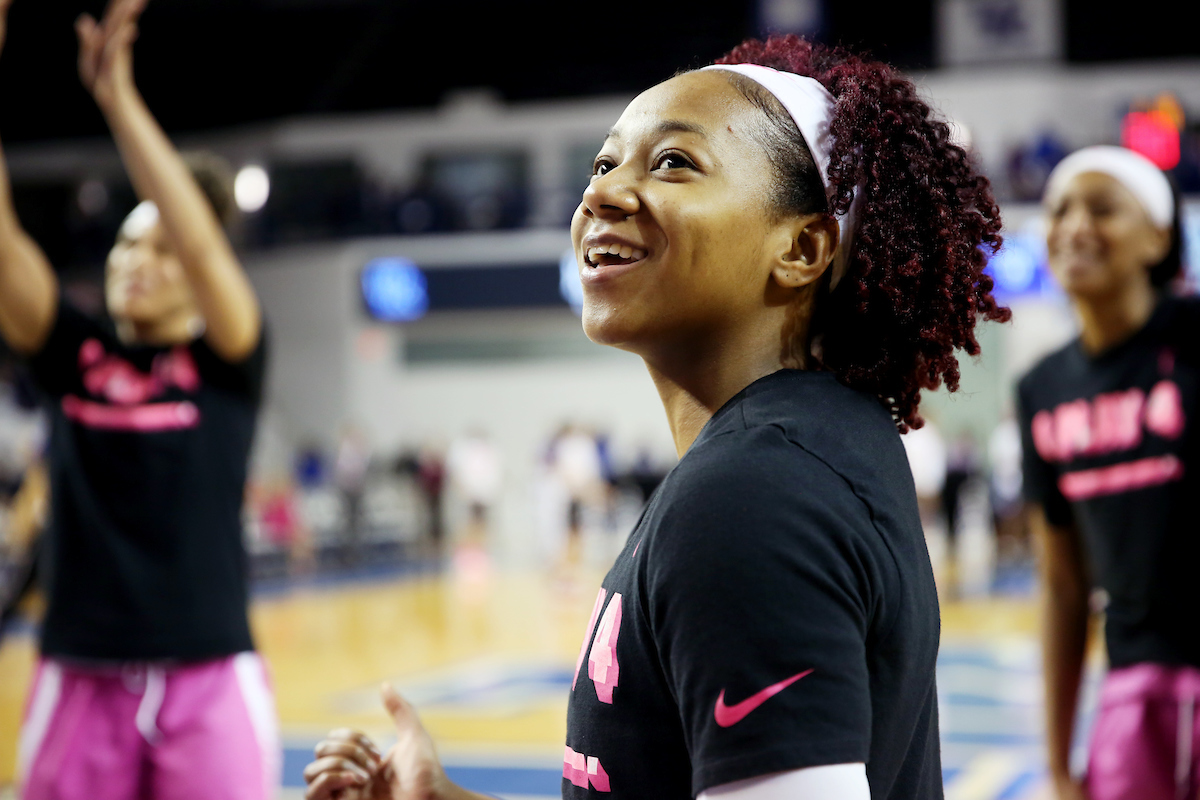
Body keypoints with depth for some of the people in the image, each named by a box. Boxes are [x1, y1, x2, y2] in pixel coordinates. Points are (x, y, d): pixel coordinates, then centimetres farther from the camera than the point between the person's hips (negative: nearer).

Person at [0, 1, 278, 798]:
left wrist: (119, 96, -23)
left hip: (208, 679, -2)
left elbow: (200, 243, -17)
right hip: (79, 680, 2)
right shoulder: (75, 355, 7)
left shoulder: (228, 361, 1)